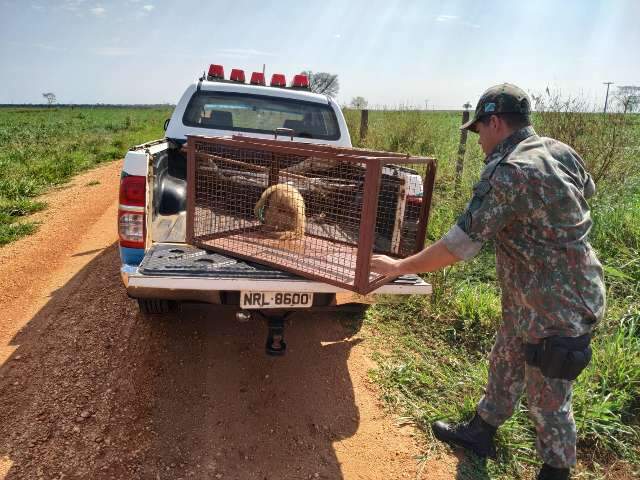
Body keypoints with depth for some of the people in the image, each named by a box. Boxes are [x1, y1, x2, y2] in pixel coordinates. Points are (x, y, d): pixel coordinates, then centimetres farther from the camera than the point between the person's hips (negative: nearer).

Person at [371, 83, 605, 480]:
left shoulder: (508, 173, -26)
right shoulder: (563, 152, 1)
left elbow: (459, 246, -27)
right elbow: (588, 191, 22)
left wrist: (399, 266, -16)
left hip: (558, 309, -9)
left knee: (547, 398, 10)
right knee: (505, 364, 23)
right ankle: (481, 432, 43)